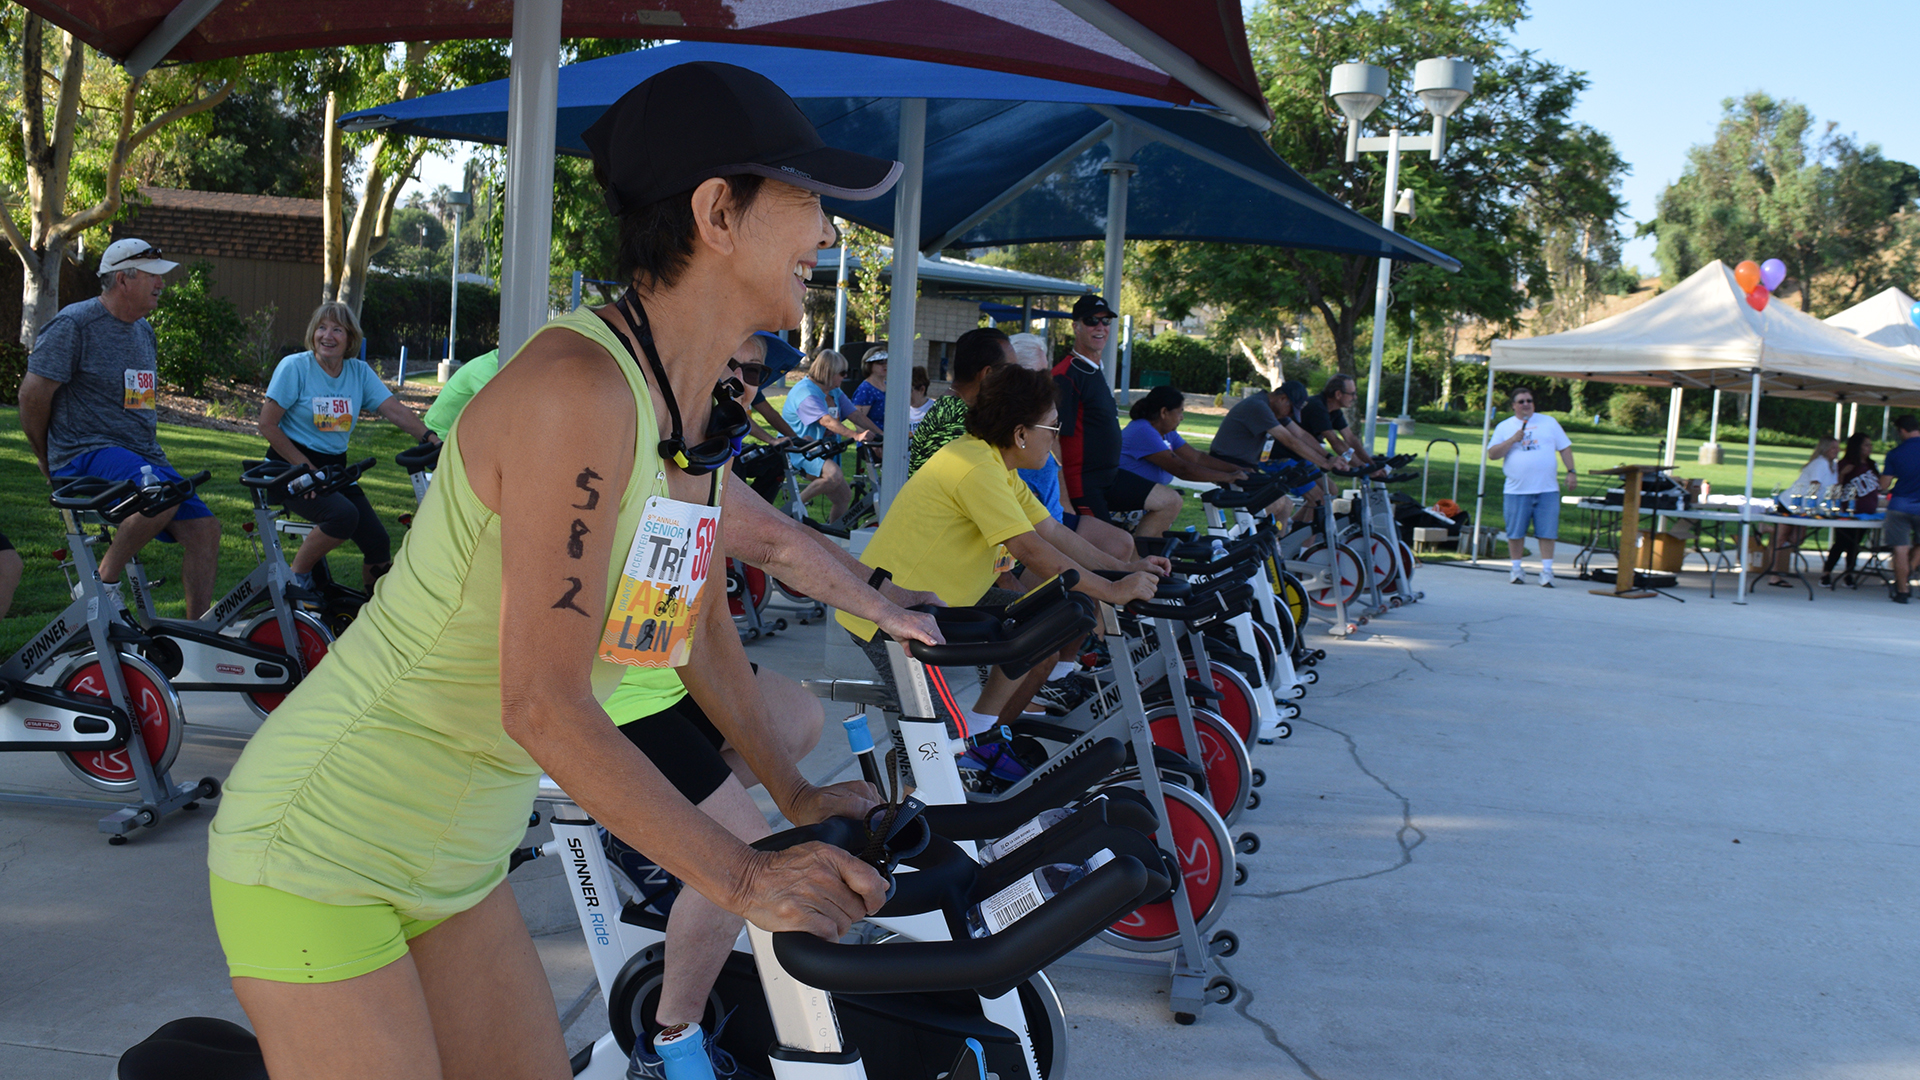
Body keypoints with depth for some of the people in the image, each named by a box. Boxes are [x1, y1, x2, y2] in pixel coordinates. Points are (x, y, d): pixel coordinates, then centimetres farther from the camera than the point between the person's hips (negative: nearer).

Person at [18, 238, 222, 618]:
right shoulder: (73, 324, -8)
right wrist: (48, 460, 1)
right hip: (87, 455, -8)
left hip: (142, 456, 8)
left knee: (204, 528, -7)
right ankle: (103, 581, -16)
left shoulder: (145, 332, 18)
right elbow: (33, 394, -8)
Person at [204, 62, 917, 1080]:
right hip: (322, 852, -8)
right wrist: (745, 878, -27)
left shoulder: (699, 409, 1)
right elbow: (545, 705, -30)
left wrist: (793, 793, 15)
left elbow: (700, 627, 14)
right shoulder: (577, 387, -27)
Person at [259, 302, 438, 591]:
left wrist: (431, 438, -25)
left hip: (335, 468, 5)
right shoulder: (295, 367, -9)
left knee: (379, 545, -8)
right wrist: (305, 467, -16)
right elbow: (267, 425, -10)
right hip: (292, 467, -5)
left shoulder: (359, 372, 3)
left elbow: (396, 410, -7)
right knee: (343, 514, -32)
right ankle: (296, 575, -9)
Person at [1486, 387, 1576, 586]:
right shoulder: (1504, 426, 10)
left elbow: (1565, 448, 12)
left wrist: (1571, 471, 1)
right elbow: (1492, 454, 1)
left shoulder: (1549, 423, 12)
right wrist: (1513, 440, -10)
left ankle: (1547, 571, 1)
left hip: (1547, 489, 0)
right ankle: (1517, 570, 14)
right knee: (1515, 532, 3)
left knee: (1547, 532, -2)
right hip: (1517, 490, 0)